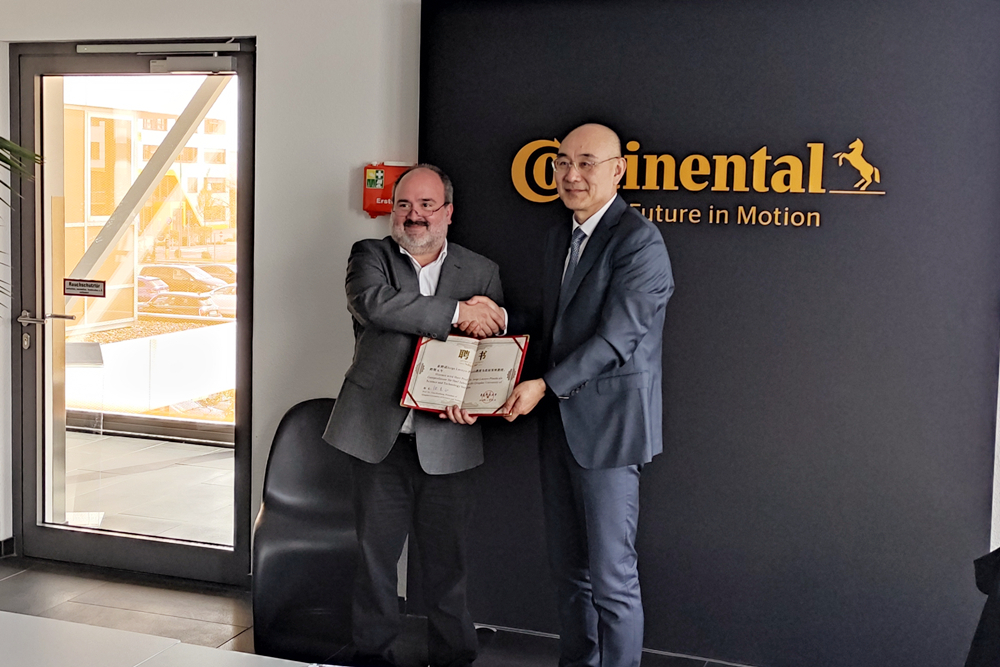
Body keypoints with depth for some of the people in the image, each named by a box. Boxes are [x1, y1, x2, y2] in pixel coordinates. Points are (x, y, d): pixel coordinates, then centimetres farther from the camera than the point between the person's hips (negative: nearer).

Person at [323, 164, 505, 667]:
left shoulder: (481, 272, 9)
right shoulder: (370, 255, 5)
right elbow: (372, 303, -17)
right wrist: (455, 312, -18)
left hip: (446, 441, 1)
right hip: (377, 436, 0)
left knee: (447, 560, 8)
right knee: (373, 554, 8)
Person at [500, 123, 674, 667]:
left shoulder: (639, 242, -13)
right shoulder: (559, 238, 15)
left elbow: (616, 336, -19)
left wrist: (546, 386, -19)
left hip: (607, 423, -8)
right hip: (559, 420, 9)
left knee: (611, 575, -3)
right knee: (568, 567, 17)